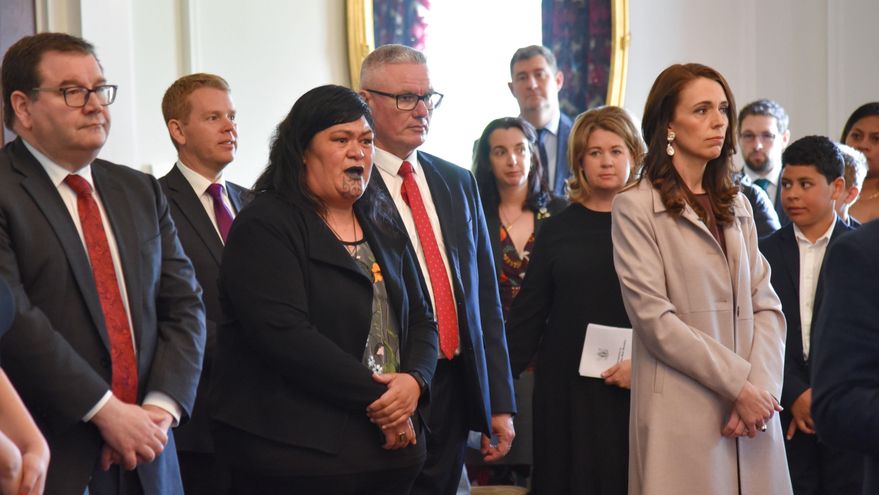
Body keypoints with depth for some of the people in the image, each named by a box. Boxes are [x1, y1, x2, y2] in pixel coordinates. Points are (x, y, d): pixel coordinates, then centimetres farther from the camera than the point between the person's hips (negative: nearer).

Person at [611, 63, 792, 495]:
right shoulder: (636, 206, -4)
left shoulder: (735, 205, 15)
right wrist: (738, 384, -13)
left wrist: (762, 385, -9)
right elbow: (655, 319, -11)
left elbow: (765, 304, 7)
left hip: (752, 408, 5)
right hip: (682, 416, -5)